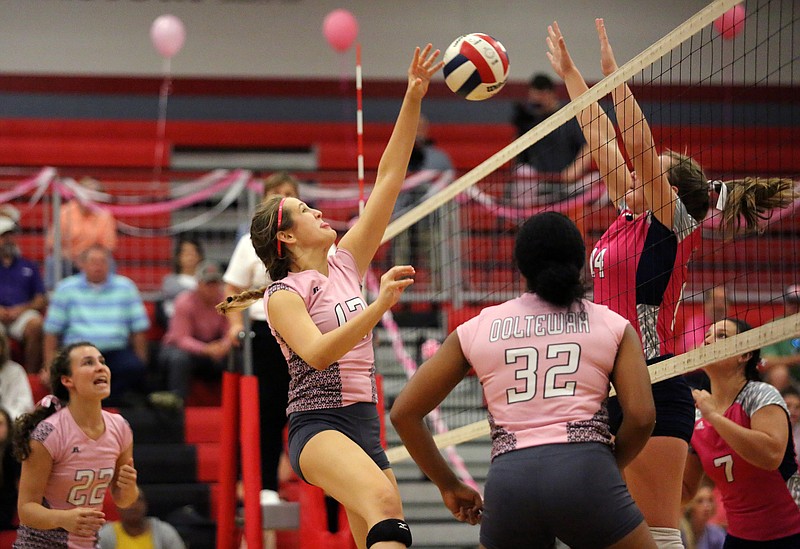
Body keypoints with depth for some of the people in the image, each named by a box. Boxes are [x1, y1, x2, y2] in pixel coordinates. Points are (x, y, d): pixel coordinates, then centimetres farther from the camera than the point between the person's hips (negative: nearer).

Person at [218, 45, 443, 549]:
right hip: (318, 425, -7)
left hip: (365, 427, 7)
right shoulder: (283, 295, -1)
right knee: (383, 503, -35)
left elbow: (389, 180, 12)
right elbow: (317, 353, -21)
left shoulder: (346, 263, 15)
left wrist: (413, 101, 6)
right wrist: (381, 305, -29)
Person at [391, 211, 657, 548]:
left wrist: (449, 486, 24)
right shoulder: (613, 326, 13)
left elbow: (404, 412, 17)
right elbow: (641, 416, 1)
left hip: (507, 480, 2)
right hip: (585, 470, -2)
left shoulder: (477, 329, 17)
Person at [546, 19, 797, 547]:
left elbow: (641, 147, -17)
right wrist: (570, 73, 26)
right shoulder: (630, 216, 15)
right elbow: (602, 142, 21)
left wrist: (614, 74, -15)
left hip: (655, 390, -9)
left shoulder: (673, 224, -5)